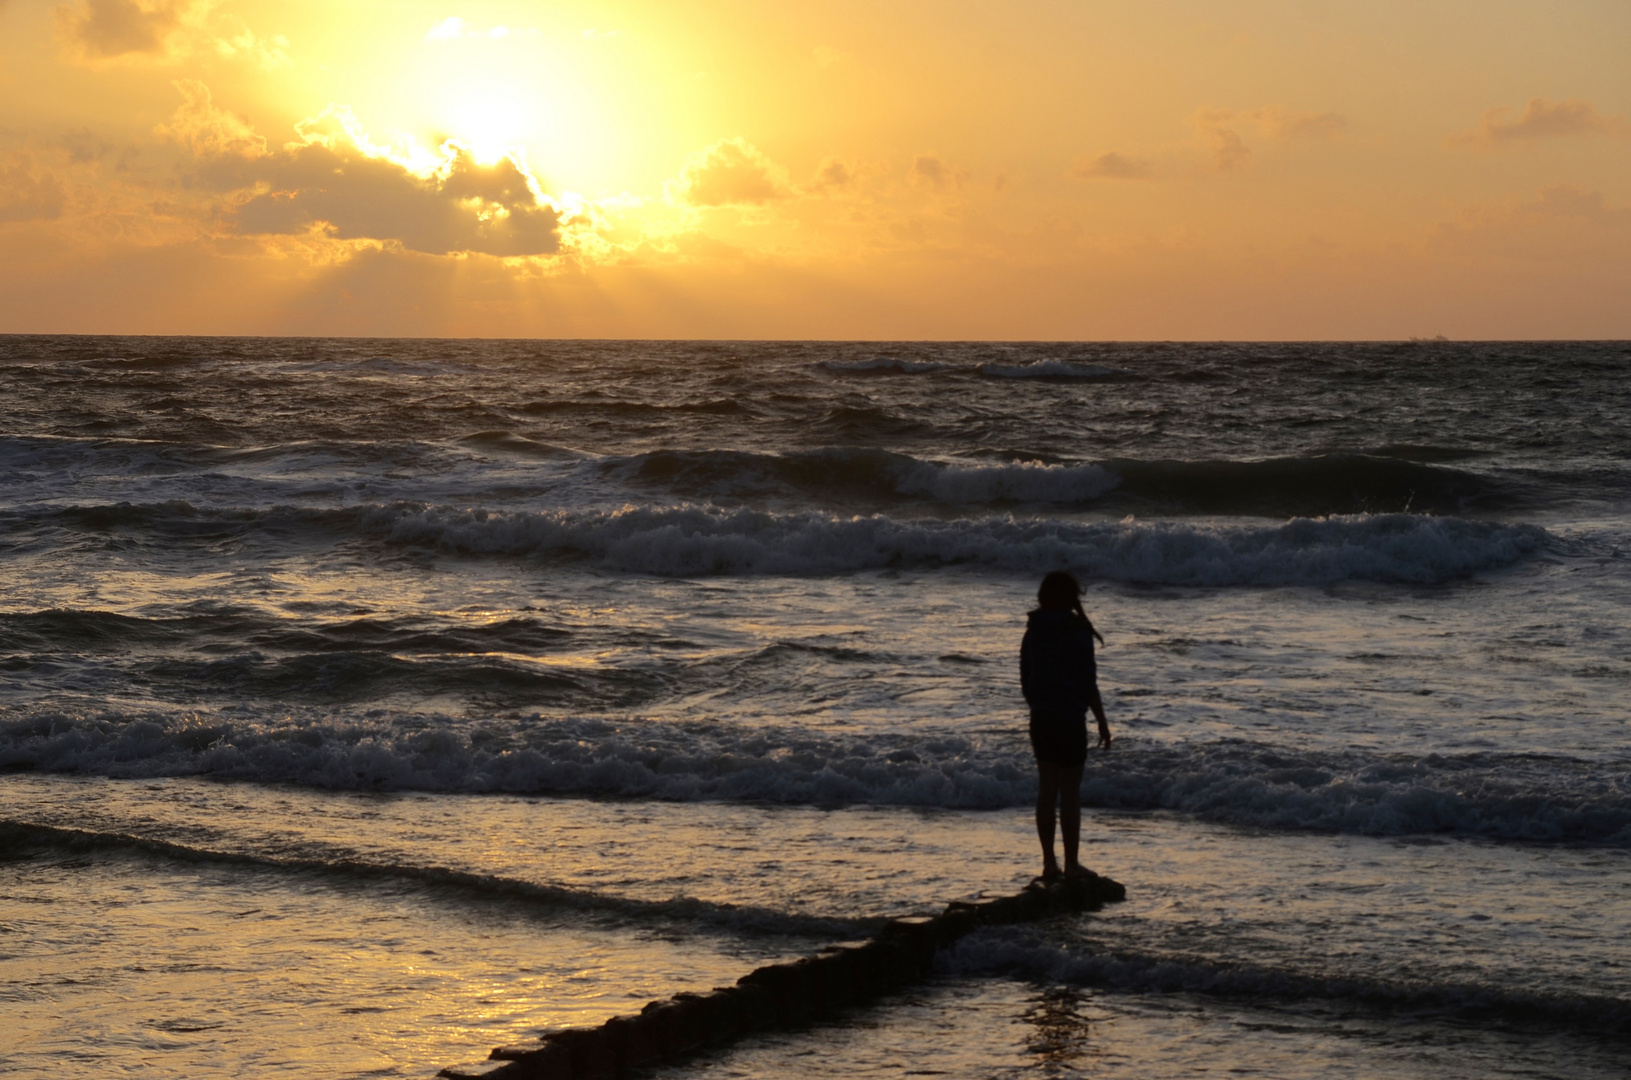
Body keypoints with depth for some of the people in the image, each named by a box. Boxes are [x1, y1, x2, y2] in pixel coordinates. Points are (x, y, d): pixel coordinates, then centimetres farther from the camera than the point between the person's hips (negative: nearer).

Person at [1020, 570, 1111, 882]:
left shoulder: (1033, 632, 5)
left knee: (1047, 789, 10)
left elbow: (1025, 679, 10)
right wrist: (1102, 722, -5)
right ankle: (1071, 865, 4)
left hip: (1040, 718, 6)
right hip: (1069, 719, -6)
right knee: (1070, 791, 1)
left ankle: (1049, 863, 12)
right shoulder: (1076, 633, -13)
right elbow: (1089, 682, -12)